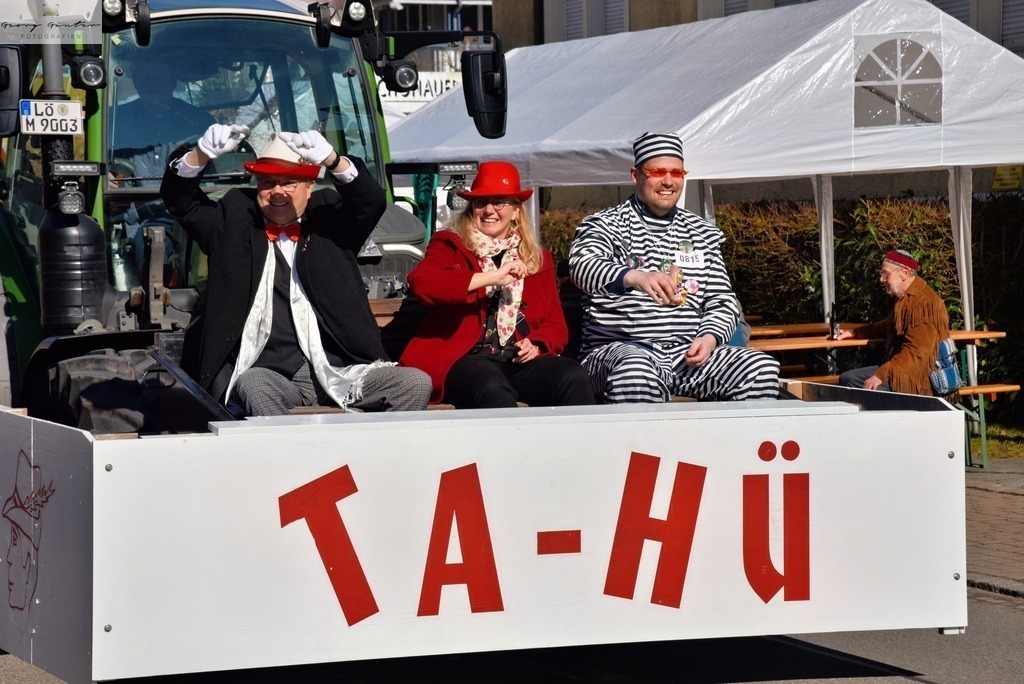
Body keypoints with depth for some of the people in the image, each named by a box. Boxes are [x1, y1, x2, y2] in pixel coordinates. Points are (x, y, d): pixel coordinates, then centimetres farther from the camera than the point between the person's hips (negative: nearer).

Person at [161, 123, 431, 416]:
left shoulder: (329, 220, 15)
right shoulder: (234, 223, 17)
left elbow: (371, 201, -2)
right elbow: (181, 200, 10)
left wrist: (332, 159, -22)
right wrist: (201, 154, -11)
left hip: (339, 371, 1)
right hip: (269, 376, -1)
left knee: (415, 383, -22)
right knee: (254, 386, -38)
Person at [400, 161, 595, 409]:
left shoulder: (539, 258, 24)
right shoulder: (450, 246, 12)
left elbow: (555, 323, 21)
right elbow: (420, 282, -11)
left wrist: (536, 344, -4)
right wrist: (491, 278, -15)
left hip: (521, 359, 4)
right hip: (466, 358, -4)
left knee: (573, 378, -29)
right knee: (494, 393, -39)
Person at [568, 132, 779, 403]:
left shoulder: (702, 233, 19)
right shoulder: (604, 225, 4)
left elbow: (722, 300, 17)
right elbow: (582, 266, -18)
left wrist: (709, 338, -6)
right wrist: (635, 277, -39)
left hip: (687, 354, 4)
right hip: (619, 348, -4)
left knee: (762, 368, -20)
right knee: (636, 374, -40)